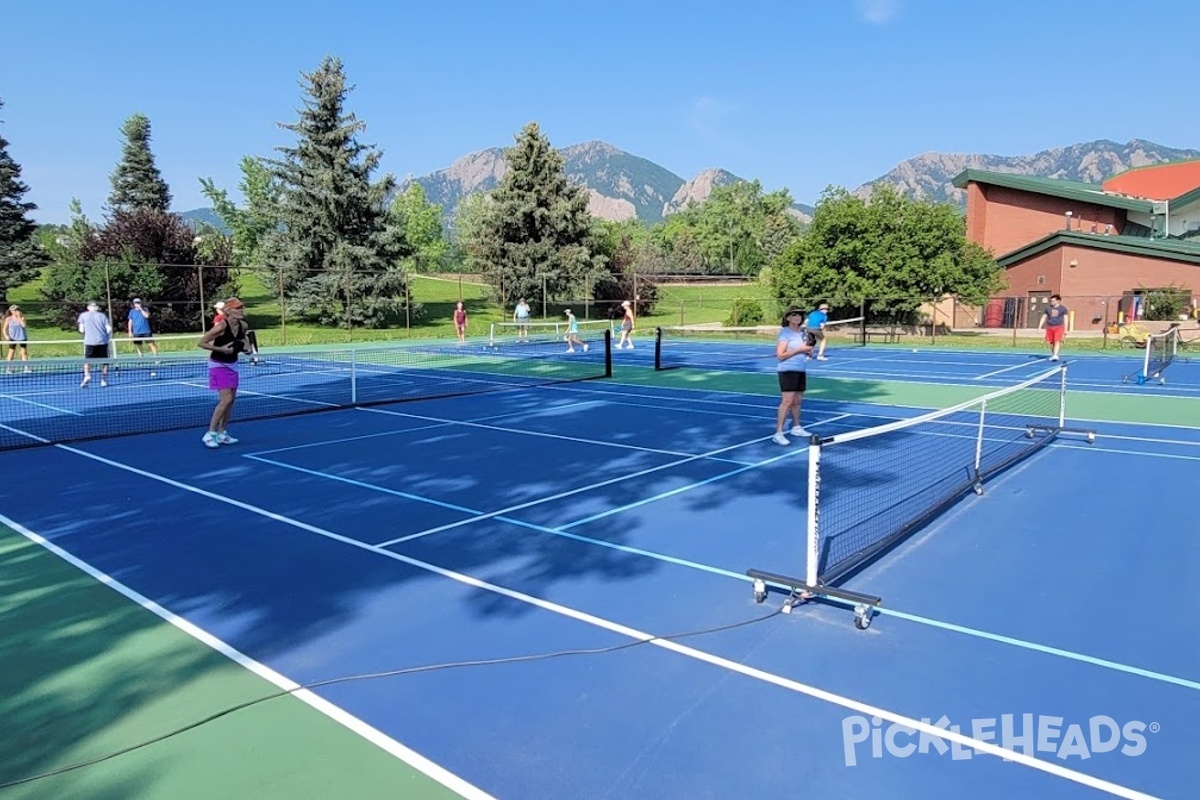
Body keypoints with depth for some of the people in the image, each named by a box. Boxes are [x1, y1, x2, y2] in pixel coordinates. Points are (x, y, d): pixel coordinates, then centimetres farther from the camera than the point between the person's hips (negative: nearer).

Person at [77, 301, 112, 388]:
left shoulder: (83, 315, 10)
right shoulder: (102, 315, 10)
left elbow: (82, 330, 6)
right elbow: (109, 329, 2)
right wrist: (109, 337, 17)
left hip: (89, 341, 0)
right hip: (103, 341, 0)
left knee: (87, 361, 7)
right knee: (104, 362, 8)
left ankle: (87, 376, -17)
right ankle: (104, 380, 6)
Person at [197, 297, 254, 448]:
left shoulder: (243, 326, -6)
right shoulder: (221, 326, -25)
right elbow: (202, 343, -20)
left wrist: (247, 348, -4)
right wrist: (221, 349, -28)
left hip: (232, 365, 7)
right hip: (218, 365, -7)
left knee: (231, 400, 8)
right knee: (226, 400, -15)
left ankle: (222, 434, 19)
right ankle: (210, 434, -4)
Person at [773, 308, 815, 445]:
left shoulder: (803, 332, 12)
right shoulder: (785, 333, -10)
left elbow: (807, 352, 23)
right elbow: (780, 355, -17)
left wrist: (809, 350, -1)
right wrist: (799, 349, -19)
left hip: (801, 370, 7)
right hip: (788, 370, -7)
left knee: (797, 400, 14)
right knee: (787, 401, -13)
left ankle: (796, 427, 31)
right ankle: (778, 433, -12)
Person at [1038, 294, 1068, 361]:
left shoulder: (1063, 308, 4)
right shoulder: (1048, 308, 9)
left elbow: (1065, 319, 6)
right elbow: (1043, 317, 12)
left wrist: (1065, 330, 3)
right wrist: (1040, 327, 2)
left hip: (1059, 327, -3)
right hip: (1050, 327, 3)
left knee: (1057, 341, -15)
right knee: (1049, 342, 2)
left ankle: (1055, 355, -22)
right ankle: (1053, 354, 21)